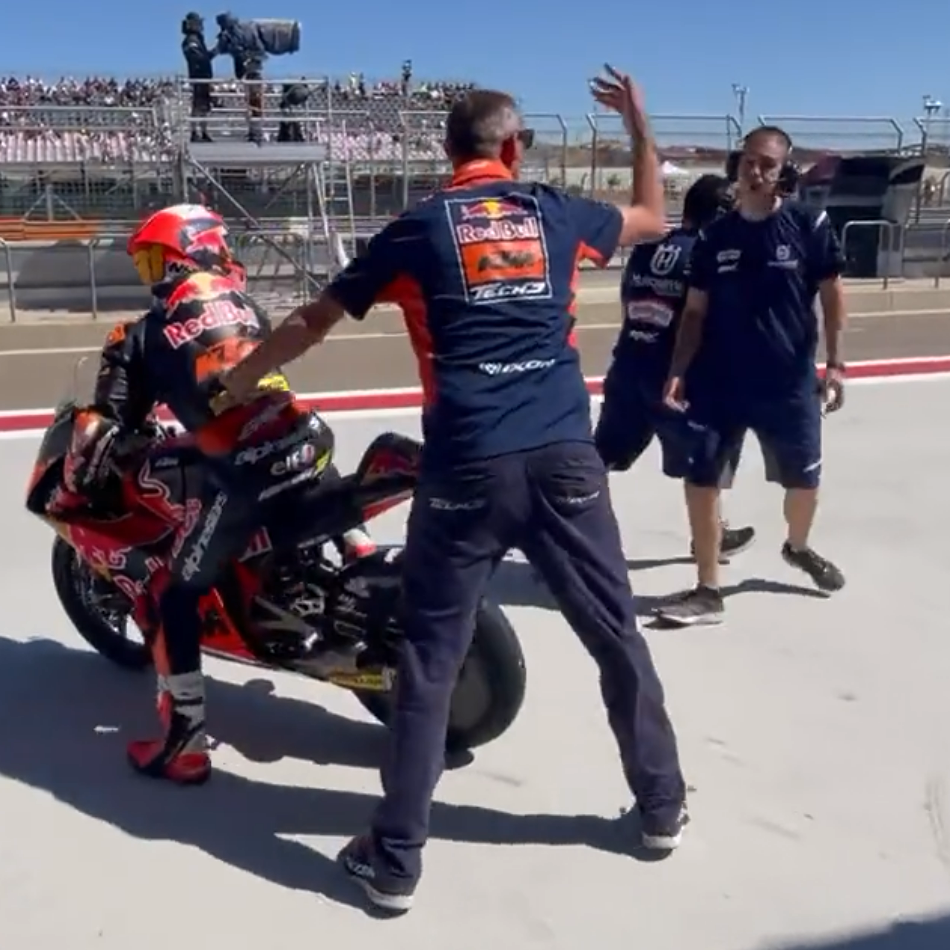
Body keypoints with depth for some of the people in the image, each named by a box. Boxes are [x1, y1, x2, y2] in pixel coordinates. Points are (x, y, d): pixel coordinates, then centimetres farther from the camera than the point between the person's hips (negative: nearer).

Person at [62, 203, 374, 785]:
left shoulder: (146, 335, 10)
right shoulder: (248, 306, 21)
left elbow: (110, 425, 5)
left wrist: (76, 481, 22)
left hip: (239, 474, -4)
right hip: (307, 443, 4)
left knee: (171, 596, 10)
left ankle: (186, 743, 12)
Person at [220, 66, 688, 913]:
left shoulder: (420, 227, 7)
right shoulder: (554, 212, 11)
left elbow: (315, 319, 12)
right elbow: (653, 219, 30)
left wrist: (237, 382, 27)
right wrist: (639, 123, 42)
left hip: (466, 468, -1)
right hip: (565, 458, 2)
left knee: (430, 658, 5)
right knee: (617, 636, 15)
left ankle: (395, 858, 13)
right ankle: (663, 807, 31)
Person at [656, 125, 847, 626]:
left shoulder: (809, 224, -7)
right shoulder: (714, 237, -1)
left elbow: (832, 294, -2)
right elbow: (696, 310, 3)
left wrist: (835, 362, -6)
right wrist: (677, 372, -5)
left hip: (789, 382, -1)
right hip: (718, 382, 1)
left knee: (803, 480, 15)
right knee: (700, 481, -2)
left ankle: (798, 548, 48)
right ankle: (708, 589, 11)